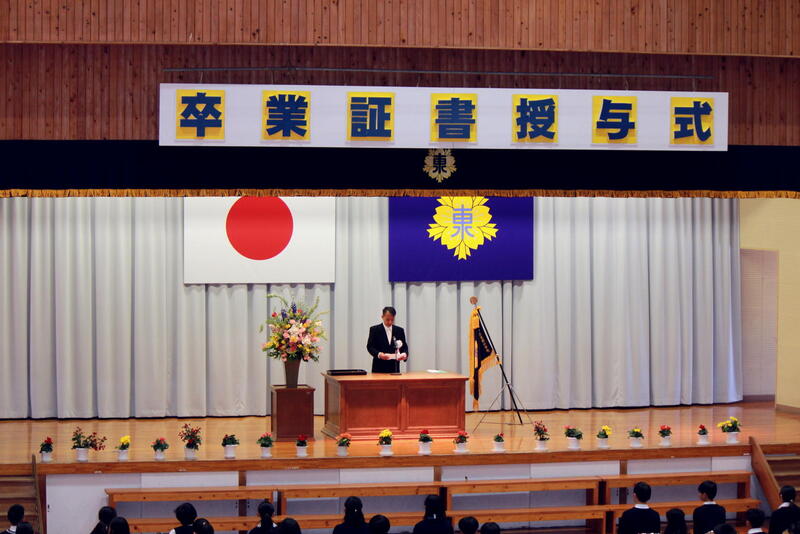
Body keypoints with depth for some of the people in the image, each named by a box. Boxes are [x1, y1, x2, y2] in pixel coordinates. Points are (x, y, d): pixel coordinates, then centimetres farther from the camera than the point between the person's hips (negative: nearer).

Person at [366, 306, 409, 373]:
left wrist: (404, 354, -14)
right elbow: (370, 347, -4)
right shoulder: (374, 330, 2)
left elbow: (404, 347, 10)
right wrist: (379, 354, -23)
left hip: (394, 368, 3)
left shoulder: (399, 330, 10)